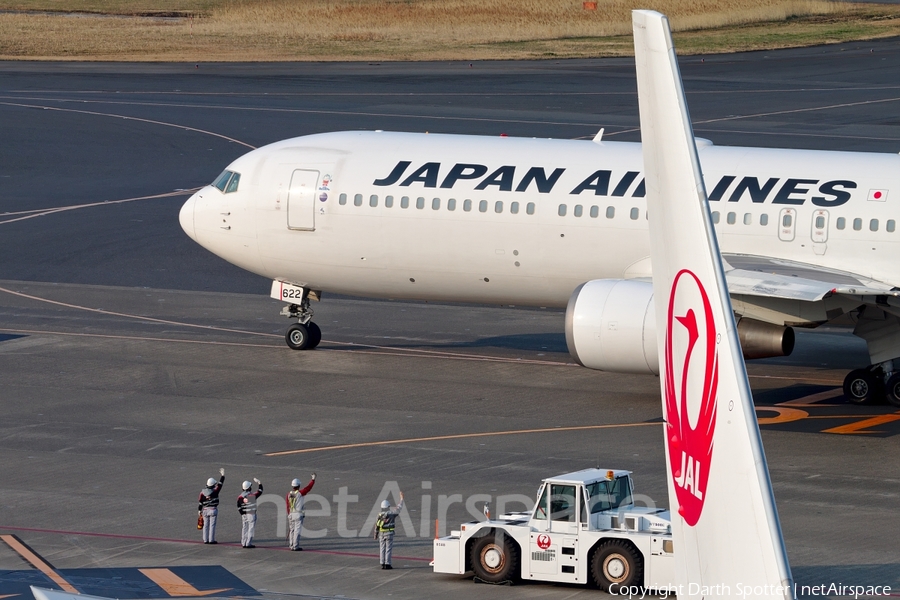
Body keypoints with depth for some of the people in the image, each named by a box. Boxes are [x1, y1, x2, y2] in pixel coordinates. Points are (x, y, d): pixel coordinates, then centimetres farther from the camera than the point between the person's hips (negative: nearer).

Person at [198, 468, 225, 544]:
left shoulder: (203, 491, -2)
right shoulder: (214, 491, -11)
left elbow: (200, 502, 1)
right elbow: (220, 484, -4)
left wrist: (199, 510, 9)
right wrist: (222, 475, 4)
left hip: (205, 510, 4)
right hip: (213, 509, -4)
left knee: (206, 525, 9)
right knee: (212, 525, -1)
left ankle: (205, 540, 11)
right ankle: (211, 540, -2)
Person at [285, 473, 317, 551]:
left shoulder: (288, 494, 3)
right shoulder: (300, 493, -12)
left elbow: (288, 506, 9)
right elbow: (308, 488, -5)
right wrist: (313, 479, 6)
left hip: (291, 514, 5)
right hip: (298, 514, -5)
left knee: (292, 530, 12)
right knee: (297, 530, -4)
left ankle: (291, 546, 16)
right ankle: (296, 546, -4)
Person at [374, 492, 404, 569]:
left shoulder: (380, 515, 1)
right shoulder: (391, 513, -8)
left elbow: (376, 525, 3)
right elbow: (399, 508, 2)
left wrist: (376, 534, 12)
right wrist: (401, 498, 12)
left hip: (381, 534, 4)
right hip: (389, 533, -4)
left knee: (382, 549, 7)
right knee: (388, 549, -2)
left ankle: (382, 564, 7)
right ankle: (387, 564, -5)